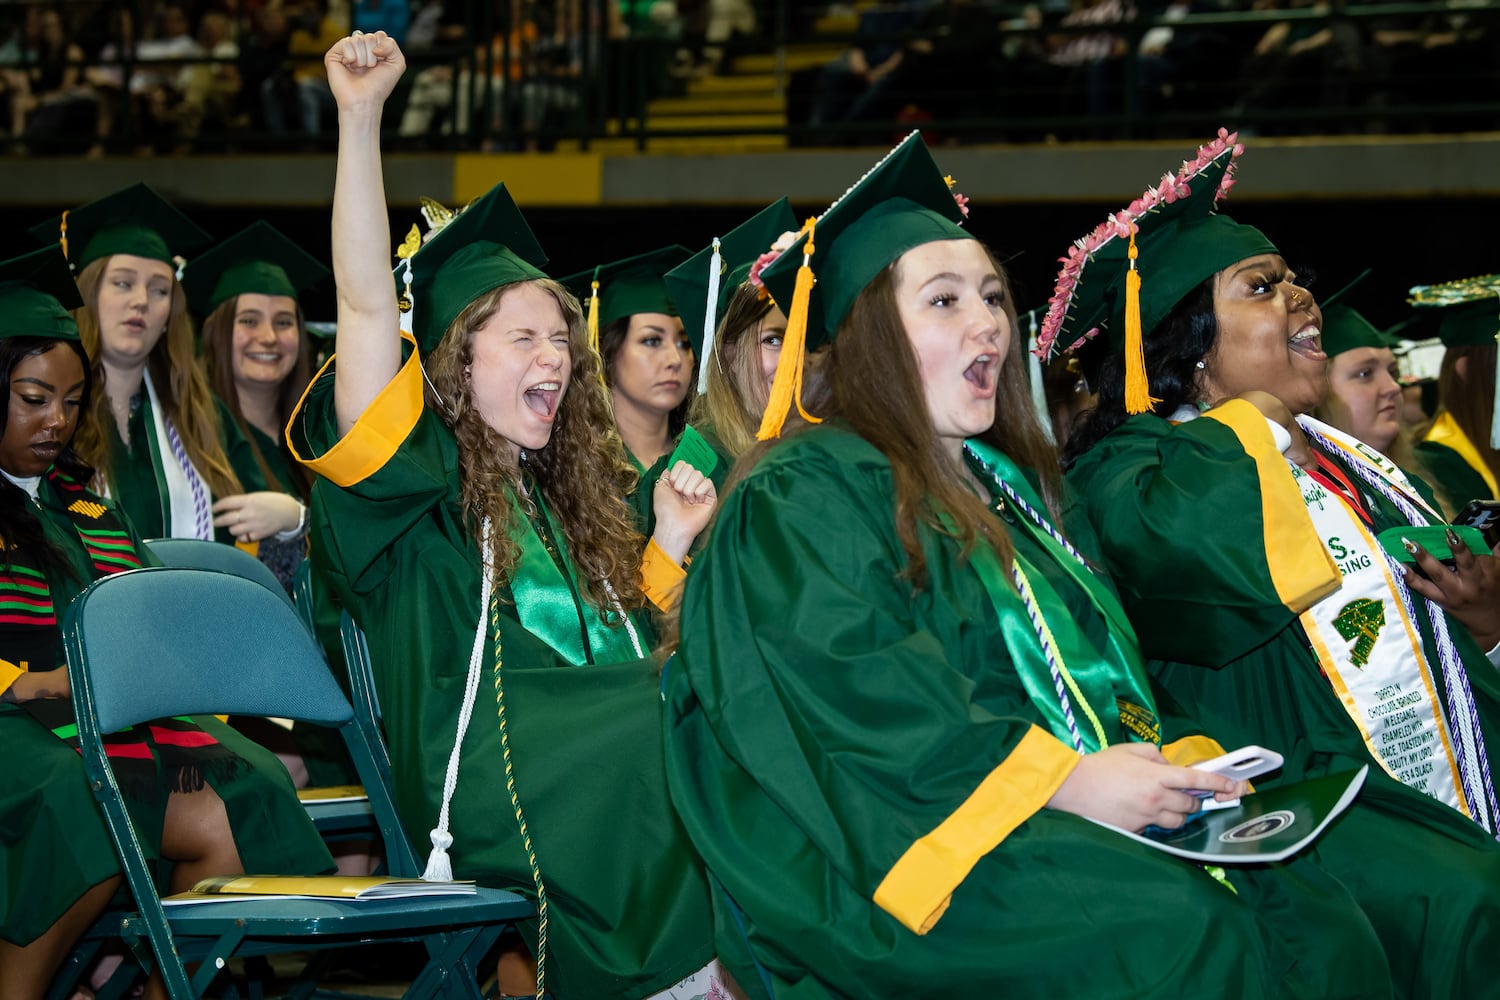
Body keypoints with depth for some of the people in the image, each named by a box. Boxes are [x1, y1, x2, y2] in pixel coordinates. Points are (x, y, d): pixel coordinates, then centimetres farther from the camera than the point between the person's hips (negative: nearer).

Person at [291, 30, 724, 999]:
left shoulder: (567, 499, 26)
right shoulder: (417, 485, 7)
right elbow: (367, 306, -5)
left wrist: (673, 544, 15)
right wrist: (360, 118, -7)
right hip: (497, 789, -7)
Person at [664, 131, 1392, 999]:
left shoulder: (1006, 486, 24)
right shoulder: (802, 496, -1)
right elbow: (862, 699, -14)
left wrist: (1172, 757, 0)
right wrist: (1065, 778, -20)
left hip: (1093, 818, 7)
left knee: (1314, 916, -19)